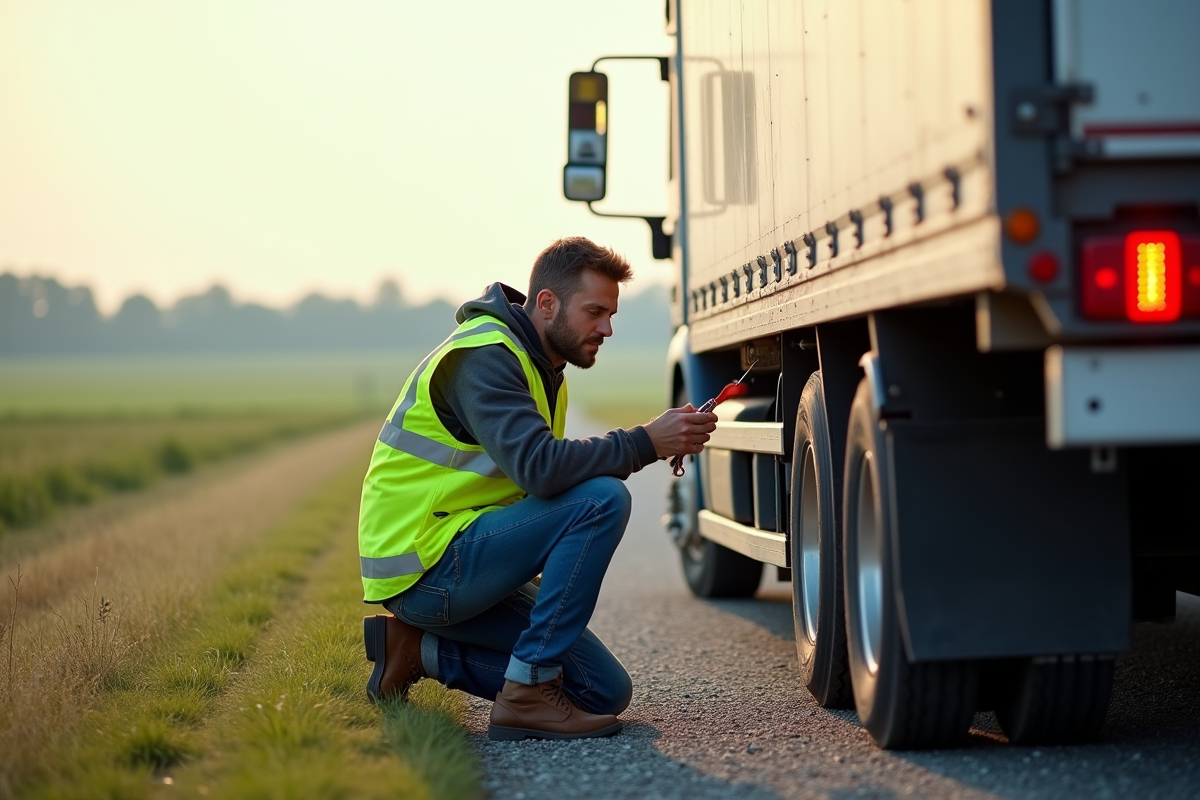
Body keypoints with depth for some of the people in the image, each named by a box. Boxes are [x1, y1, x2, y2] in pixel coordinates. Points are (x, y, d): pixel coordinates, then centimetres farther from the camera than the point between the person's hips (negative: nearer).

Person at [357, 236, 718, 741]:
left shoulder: (540, 367, 16)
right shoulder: (484, 356, -17)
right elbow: (539, 468, -30)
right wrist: (645, 443, -25)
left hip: (459, 566, 10)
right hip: (424, 564, -10)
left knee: (606, 692, 5)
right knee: (603, 498, -24)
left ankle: (421, 648, 10)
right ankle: (528, 694, -20)